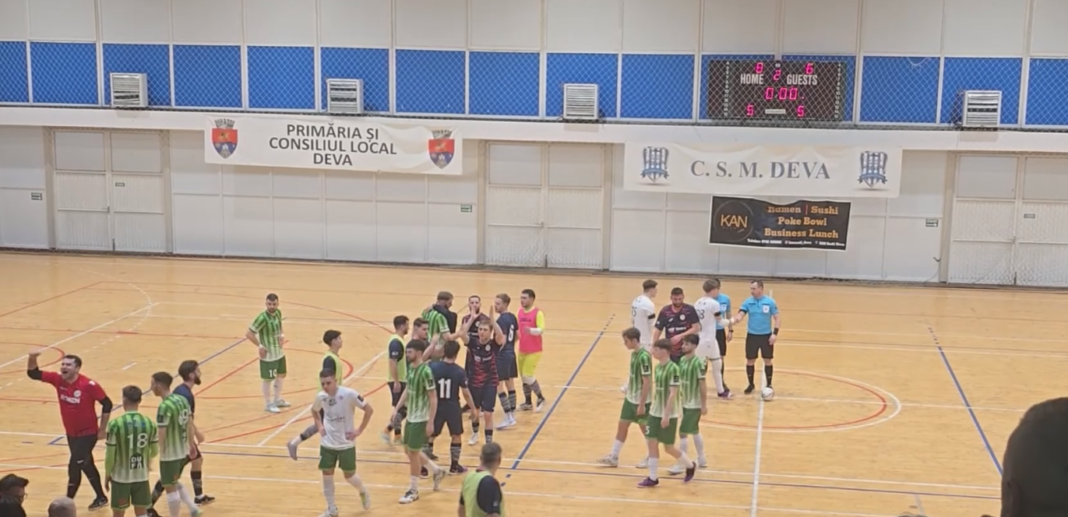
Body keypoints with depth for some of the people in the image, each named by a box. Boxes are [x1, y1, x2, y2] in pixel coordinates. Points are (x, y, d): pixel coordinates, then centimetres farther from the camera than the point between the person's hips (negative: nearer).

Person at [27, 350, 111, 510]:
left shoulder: (89, 385, -23)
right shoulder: (58, 379, -8)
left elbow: (107, 404, -16)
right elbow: (32, 373, -3)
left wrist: (102, 429, -12)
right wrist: (32, 358, -24)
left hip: (88, 433, -7)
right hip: (71, 432, 7)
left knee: (74, 466, -8)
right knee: (86, 465, 18)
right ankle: (101, 497, 35)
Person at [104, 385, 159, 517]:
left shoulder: (115, 424, -16)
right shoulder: (149, 423, -4)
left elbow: (110, 455, -12)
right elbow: (155, 452, 6)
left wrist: (107, 474, 4)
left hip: (121, 477, -3)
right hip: (141, 476, 3)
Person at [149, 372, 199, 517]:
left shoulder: (164, 407, -23)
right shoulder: (182, 399, 2)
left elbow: (161, 435, -24)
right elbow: (189, 424, 12)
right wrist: (191, 444, 24)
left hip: (170, 454, -9)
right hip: (182, 450, 9)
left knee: (170, 488, 5)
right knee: (175, 483, 26)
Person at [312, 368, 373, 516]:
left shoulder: (349, 394, -21)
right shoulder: (320, 397, -6)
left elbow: (369, 409, -14)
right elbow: (314, 411, 18)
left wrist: (359, 430, -13)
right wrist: (319, 426, 4)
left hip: (346, 443, -4)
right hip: (327, 443, 4)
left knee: (349, 476, 5)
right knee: (327, 476, 6)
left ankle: (363, 492, 38)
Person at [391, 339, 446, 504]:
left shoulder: (425, 371, -22)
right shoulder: (411, 367, 4)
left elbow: (433, 398, -19)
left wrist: (430, 422, -20)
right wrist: (396, 409, 13)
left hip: (421, 419, -9)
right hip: (410, 417, 9)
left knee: (413, 452, -1)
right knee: (410, 450, 16)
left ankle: (413, 490, 13)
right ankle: (437, 471, 35)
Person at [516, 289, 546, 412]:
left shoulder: (538, 313, -13)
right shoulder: (520, 312, 7)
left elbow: (541, 330, -23)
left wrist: (531, 330, -40)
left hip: (534, 351, -7)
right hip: (522, 350, 7)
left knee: (528, 376, -10)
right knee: (523, 377, 10)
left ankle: (541, 399, 9)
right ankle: (528, 403, 23)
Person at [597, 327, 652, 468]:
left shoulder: (644, 356, -24)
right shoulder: (634, 353, 3)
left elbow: (647, 382, -23)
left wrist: (642, 404, -22)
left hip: (641, 401, -8)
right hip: (630, 398, 9)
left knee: (645, 428, 7)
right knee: (622, 425, 10)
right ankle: (613, 457, 16)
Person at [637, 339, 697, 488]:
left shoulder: (673, 368, -18)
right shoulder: (658, 367, 5)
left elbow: (673, 394, -20)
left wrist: (666, 415, -20)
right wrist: (653, 406, 13)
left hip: (669, 415, -7)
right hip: (655, 413, 7)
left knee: (669, 447, 3)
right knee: (652, 443, 4)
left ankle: (690, 465, 27)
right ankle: (653, 478, 12)